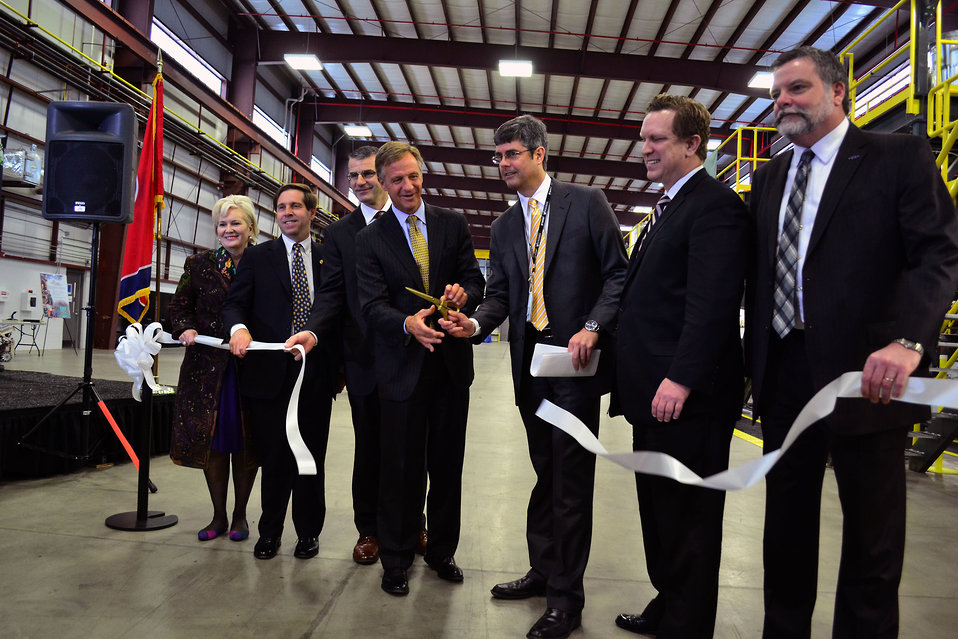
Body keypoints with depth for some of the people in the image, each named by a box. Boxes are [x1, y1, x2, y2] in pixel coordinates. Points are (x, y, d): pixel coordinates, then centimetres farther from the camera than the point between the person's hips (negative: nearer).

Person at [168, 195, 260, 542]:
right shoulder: (200, 264, 5)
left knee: (246, 444, 6)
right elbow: (179, 305, 10)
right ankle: (219, 516, 22)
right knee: (213, 442, 7)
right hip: (209, 366, 2)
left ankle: (239, 515, 23)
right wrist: (186, 328, -9)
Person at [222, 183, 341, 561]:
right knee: (274, 457, 8)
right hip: (270, 372, 0)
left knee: (311, 458, 8)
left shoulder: (328, 258, 9)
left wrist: (338, 365, 2)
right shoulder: (257, 257, 8)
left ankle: (308, 532, 24)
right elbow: (234, 303, 2)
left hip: (316, 373, 1)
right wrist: (239, 328, -21)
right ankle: (270, 531, 26)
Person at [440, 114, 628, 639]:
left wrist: (593, 328, -18)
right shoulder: (504, 226, 14)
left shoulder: (586, 202, -1)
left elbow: (617, 273, -5)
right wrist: (476, 323, -10)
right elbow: (500, 293, 10)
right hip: (530, 360, 6)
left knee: (571, 479, -1)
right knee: (545, 473, 18)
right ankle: (543, 571, 33)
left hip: (576, 360, -5)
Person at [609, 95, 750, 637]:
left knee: (687, 521, 4)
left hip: (688, 397, -10)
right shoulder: (671, 206, 19)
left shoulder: (716, 205, -12)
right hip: (655, 393, 10)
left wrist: (681, 380, -24)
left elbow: (712, 304, -21)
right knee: (659, 510, 19)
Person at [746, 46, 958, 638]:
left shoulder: (900, 157, -2)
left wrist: (907, 340, -29)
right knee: (787, 518, 17)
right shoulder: (770, 177, 14)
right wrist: (754, 357, 7)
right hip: (785, 373, 5)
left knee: (872, 530, 9)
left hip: (865, 373, -5)